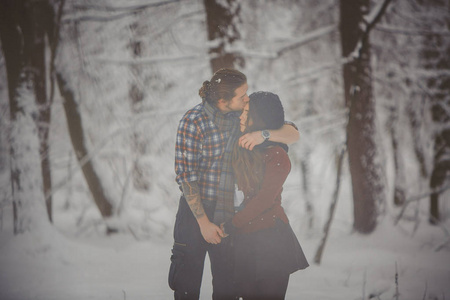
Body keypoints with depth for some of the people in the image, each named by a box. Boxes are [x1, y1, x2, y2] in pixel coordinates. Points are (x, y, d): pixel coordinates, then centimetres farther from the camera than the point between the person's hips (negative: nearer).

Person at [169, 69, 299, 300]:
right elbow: (185, 175, -12)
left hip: (230, 215, 3)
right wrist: (204, 223, -13)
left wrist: (264, 134, -24)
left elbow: (293, 134, -2)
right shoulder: (193, 122, -12)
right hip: (195, 211, -3)